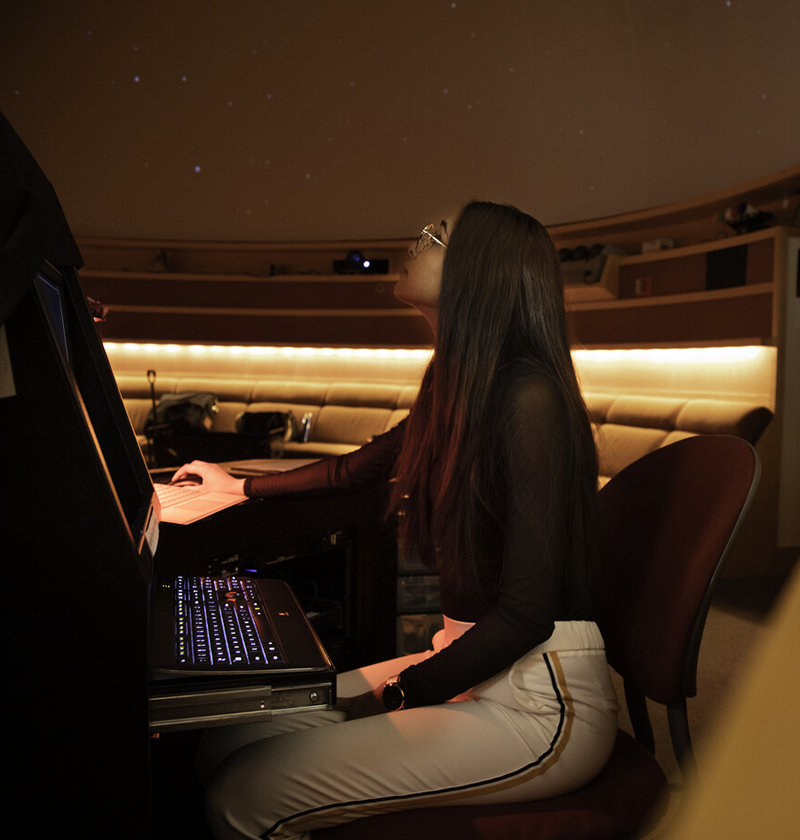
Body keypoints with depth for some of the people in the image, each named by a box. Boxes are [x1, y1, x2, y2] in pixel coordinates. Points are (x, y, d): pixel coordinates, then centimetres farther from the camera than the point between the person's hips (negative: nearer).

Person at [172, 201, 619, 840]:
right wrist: (240, 485, 39)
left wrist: (390, 696, -11)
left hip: (540, 700, -8)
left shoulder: (528, 396, -19)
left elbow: (528, 612, -21)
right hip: (472, 666, 8)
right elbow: (358, 468, 26)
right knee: (226, 745, 1)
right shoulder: (455, 392, 8)